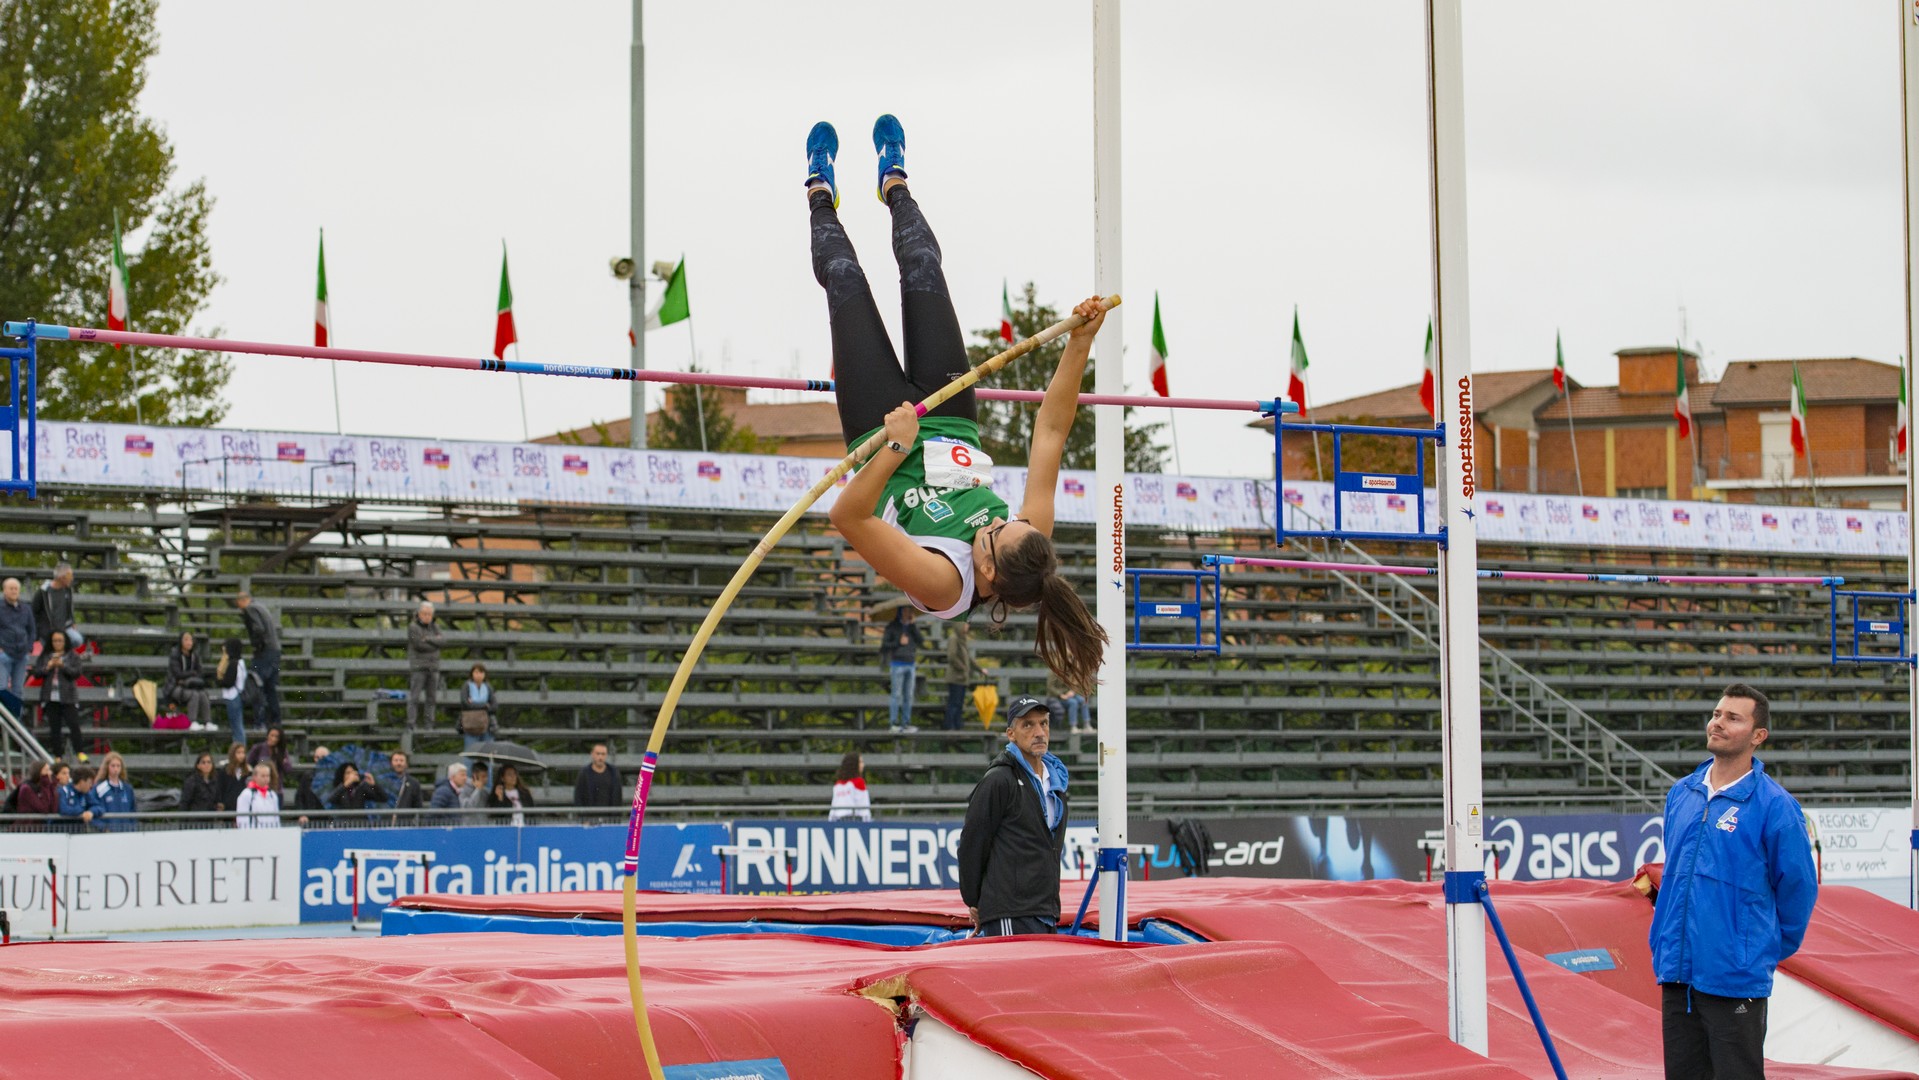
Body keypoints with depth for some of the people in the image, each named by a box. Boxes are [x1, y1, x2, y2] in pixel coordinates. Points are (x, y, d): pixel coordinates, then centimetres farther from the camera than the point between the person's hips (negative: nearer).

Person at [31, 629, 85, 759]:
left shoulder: (72, 656, 4)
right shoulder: (44, 656, 11)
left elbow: (77, 672, -6)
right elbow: (36, 672, 5)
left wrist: (63, 666, -17)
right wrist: (48, 667, -11)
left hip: (68, 697, -3)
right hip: (50, 697, 3)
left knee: (74, 725, -12)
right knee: (54, 728, 3)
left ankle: (80, 753, -13)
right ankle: (58, 756, 7)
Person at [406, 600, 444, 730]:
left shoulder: (434, 628, 12)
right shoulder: (412, 627, -5)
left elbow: (440, 641, -5)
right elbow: (419, 645, -16)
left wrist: (427, 639, -17)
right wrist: (434, 642, -5)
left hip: (433, 667, 5)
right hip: (417, 667, -5)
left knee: (431, 698, 3)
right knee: (415, 697, -9)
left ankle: (429, 725, 6)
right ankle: (411, 724, -10)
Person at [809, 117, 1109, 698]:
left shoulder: (941, 581, -42)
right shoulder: (1027, 546, -30)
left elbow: (847, 518, -51)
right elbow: (1050, 432, -22)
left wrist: (893, 451, -63)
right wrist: (1079, 346, -28)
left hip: (883, 433, -4)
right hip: (954, 426, 4)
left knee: (846, 280, 7)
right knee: (922, 267, 10)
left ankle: (822, 191, 44)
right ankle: (894, 183, 49)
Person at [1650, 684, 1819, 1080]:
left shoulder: (1774, 806, -9)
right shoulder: (1681, 794, 10)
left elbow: (1798, 887, -3)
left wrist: (1769, 951, 6)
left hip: (1735, 981, -6)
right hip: (1677, 975, 6)